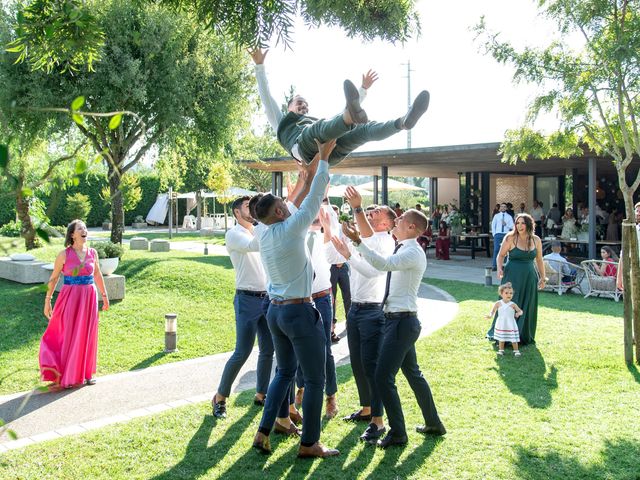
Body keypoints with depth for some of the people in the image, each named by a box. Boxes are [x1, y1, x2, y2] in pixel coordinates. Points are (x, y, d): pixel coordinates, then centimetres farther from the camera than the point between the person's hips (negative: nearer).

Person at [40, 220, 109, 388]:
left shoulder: (92, 253, 4)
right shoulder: (64, 254, -6)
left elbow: (97, 275, 14)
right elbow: (54, 278, -1)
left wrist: (104, 296, 16)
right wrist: (47, 300, -3)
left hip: (89, 297, 3)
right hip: (70, 297, -3)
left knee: (87, 335, 8)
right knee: (69, 335, 1)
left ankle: (86, 373, 21)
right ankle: (67, 375, 13)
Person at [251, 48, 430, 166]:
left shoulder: (317, 122, 46)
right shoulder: (282, 121, 37)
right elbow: (266, 95, 28)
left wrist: (364, 88, 45)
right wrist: (259, 65, 22)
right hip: (305, 148, -4)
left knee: (365, 129, -21)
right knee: (321, 126, -38)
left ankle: (403, 122, -47)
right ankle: (351, 116, -70)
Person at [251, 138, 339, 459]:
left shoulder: (264, 236, 7)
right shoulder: (291, 229, -14)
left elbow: (305, 205, 17)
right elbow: (313, 200, -9)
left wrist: (311, 174, 20)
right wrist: (324, 158, -1)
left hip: (275, 310, 8)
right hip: (299, 312, -8)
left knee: (285, 371, 21)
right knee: (315, 380, 4)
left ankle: (263, 432, 18)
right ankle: (309, 444, 11)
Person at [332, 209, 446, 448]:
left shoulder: (413, 253, -17)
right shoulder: (403, 250, 13)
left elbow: (383, 264, -35)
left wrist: (357, 241, -40)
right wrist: (349, 254, 16)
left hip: (402, 321, -10)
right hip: (398, 319, 10)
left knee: (383, 377, -8)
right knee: (413, 374, 20)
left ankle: (398, 432, 5)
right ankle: (433, 423, 34)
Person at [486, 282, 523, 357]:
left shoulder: (512, 305, -8)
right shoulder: (498, 303, -6)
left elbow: (520, 311, -3)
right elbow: (493, 310, 4)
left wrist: (518, 313, -26)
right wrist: (491, 315, -16)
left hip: (511, 325, -1)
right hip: (501, 325, 1)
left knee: (513, 339, 0)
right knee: (501, 339, 11)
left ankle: (516, 351, 14)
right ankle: (501, 350, 25)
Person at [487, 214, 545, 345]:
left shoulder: (536, 240, 3)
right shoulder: (510, 238, -7)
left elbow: (539, 260, 12)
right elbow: (501, 255, -2)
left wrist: (542, 277, 12)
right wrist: (499, 268, -19)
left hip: (529, 278, 4)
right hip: (512, 277, -3)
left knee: (527, 308, 9)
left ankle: (524, 336, 23)